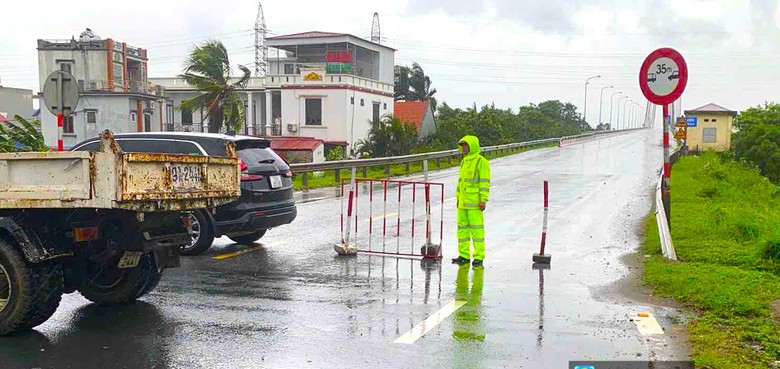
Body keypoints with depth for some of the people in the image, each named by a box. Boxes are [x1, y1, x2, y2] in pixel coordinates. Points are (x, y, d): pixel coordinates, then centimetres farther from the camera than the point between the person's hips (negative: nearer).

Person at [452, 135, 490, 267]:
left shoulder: (481, 162, -7)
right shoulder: (464, 162, 18)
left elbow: (485, 182, -11)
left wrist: (483, 200, -16)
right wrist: (458, 198, 20)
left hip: (475, 202, -8)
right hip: (463, 201, 8)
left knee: (476, 228, -6)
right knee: (462, 228, 9)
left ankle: (478, 257, 0)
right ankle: (464, 256, 17)